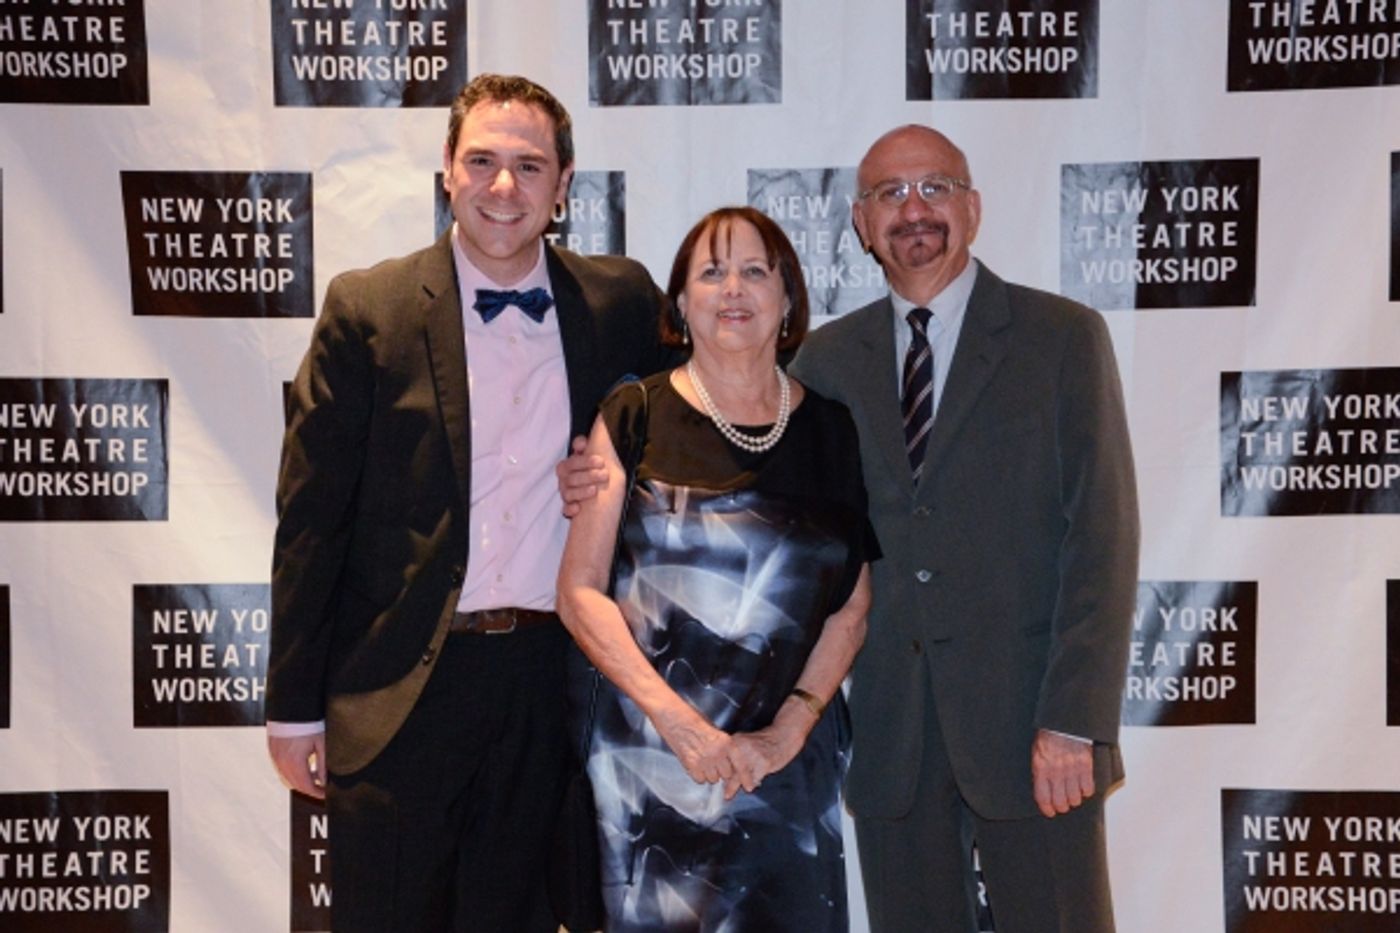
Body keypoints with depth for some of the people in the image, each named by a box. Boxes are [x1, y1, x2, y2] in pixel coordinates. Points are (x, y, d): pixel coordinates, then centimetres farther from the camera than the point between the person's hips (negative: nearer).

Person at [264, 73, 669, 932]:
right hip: (400, 687, -2)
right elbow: (311, 518, -3)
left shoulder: (621, 303, 3)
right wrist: (293, 705, -3)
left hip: (550, 681, 2)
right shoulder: (368, 310, -3)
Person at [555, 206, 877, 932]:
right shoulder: (633, 418, -1)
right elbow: (579, 593, -5)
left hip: (790, 758, 2)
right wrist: (678, 722, -14)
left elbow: (852, 607, 4)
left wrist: (788, 731, -8)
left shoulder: (830, 431, 5)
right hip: (649, 754, -1)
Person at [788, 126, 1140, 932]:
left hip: (1028, 722, -2)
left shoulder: (1065, 338, 0)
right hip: (885, 734, 3)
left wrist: (1075, 722, -12)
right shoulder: (826, 359, 9)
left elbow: (1102, 538, -6)